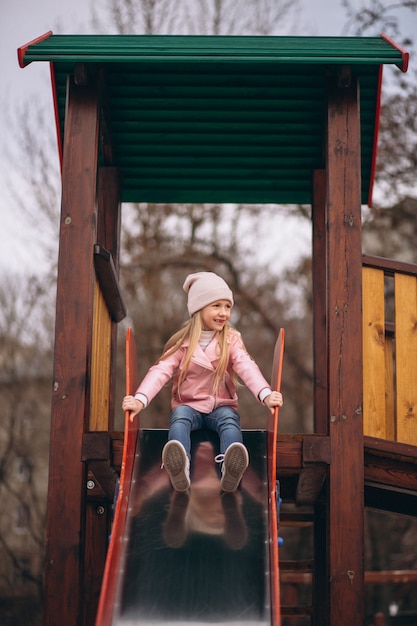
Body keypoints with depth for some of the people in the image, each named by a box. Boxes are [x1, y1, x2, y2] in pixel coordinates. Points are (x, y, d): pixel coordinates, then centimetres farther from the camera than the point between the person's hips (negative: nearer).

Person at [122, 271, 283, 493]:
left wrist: (266, 394, -35)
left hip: (221, 405, 0)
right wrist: (140, 399, -31)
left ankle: (231, 471, -62)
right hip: (189, 405, 0)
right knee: (180, 416, -33)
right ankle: (179, 470, -61)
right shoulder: (182, 342, 2)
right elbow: (161, 370, -11)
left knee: (229, 418, -33)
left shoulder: (231, 339, 3)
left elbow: (247, 367, -15)